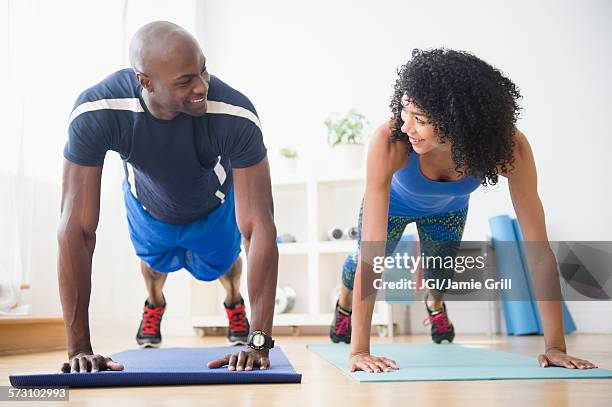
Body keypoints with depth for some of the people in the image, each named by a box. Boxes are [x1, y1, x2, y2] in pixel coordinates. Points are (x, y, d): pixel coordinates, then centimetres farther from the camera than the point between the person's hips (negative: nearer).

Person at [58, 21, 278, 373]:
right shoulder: (94, 113, -42)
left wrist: (260, 342, -46)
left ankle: (234, 302, 63)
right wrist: (79, 348, -38)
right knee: (156, 263, 29)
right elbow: (77, 228, -39)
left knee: (221, 264, 26)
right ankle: (154, 304, 66)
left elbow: (260, 227, -42)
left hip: (215, 206, -1)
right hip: (149, 205, 1)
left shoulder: (236, 115, -44)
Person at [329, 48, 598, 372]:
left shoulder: (508, 145, -41)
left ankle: (435, 303, 59)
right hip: (394, 203, -1)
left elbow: (537, 243, -37)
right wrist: (359, 350, -47)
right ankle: (345, 302, 55)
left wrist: (555, 346, -37)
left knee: (440, 271, 19)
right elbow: (372, 249, -46)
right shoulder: (390, 141, -47)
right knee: (366, 260, 17)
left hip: (447, 208, 2)